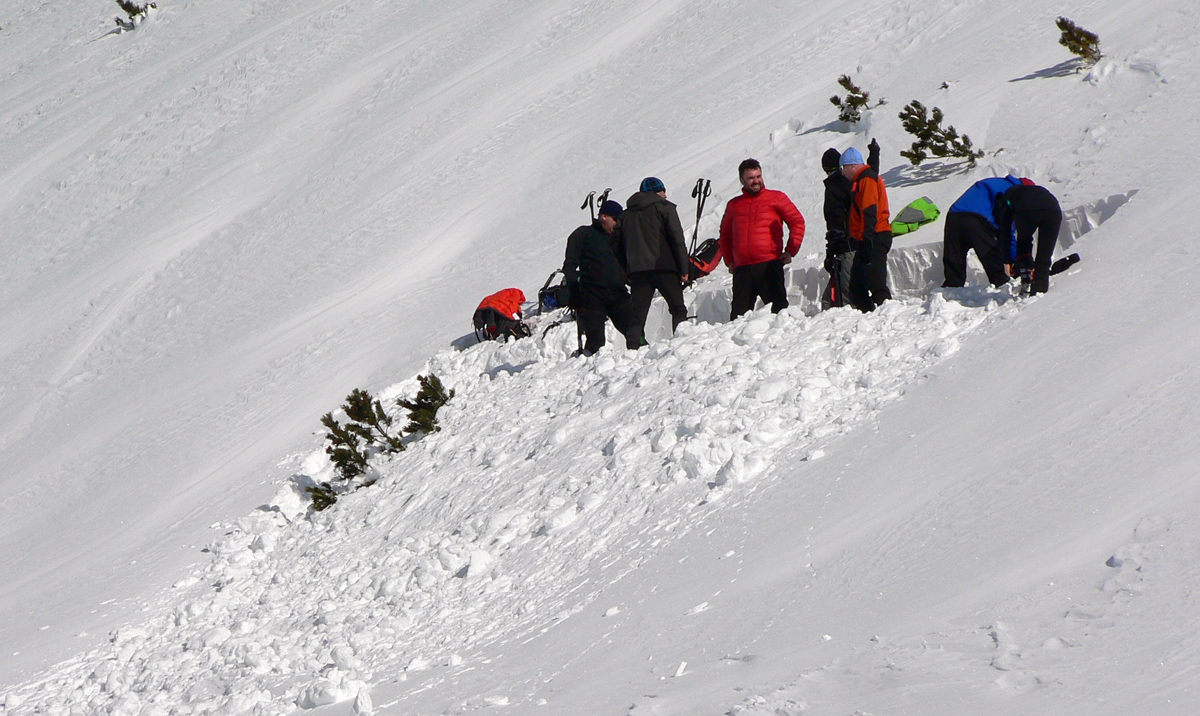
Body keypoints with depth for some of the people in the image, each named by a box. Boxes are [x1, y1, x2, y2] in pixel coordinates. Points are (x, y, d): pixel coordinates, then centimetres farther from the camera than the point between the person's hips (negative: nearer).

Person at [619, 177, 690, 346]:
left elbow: (620, 245, 16)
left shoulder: (627, 213, 18)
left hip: (636, 269, 4)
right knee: (678, 308, 5)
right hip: (663, 267, -4)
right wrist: (684, 269, -4)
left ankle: (634, 344, -12)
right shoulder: (664, 207, 2)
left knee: (637, 312, 1)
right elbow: (677, 239, -5)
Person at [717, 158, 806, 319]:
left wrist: (790, 251, -1)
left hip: (770, 266, -3)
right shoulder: (734, 205, 19)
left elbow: (797, 222, 8)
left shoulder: (776, 198, 8)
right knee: (739, 315, 1)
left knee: (778, 309, -10)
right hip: (742, 269, 3)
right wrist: (729, 261, 16)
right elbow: (725, 235, 29)